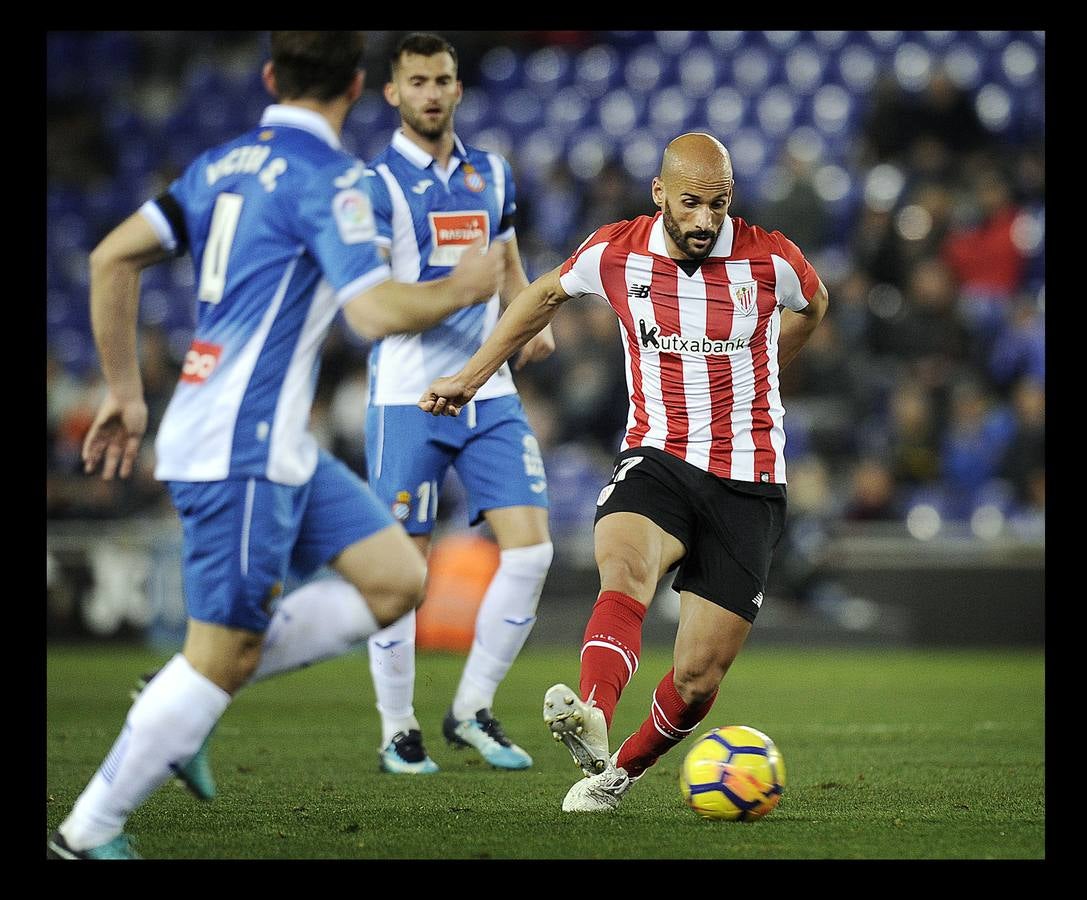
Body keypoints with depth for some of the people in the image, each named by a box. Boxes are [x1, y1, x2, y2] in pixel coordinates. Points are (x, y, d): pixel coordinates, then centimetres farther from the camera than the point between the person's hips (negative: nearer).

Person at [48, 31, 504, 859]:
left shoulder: (226, 163, 12)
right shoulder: (327, 178, -12)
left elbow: (113, 257, 10)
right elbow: (376, 312, -22)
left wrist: (124, 391, 15)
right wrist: (461, 288, -4)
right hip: (242, 451, -9)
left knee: (397, 580, 7)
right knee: (223, 657, -3)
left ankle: (184, 705, 9)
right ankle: (87, 835, 5)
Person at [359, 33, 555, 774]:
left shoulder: (491, 175, 12)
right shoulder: (376, 184, -6)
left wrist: (536, 323, 4)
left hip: (489, 393, 5)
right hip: (408, 398, -5)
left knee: (531, 546, -5)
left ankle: (473, 712, 9)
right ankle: (398, 731, 12)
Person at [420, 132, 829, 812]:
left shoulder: (769, 259, -7)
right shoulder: (616, 252, -4)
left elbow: (812, 305, 17)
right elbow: (548, 294, 18)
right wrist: (471, 377, 21)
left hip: (748, 483, 0)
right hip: (657, 457, 0)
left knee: (698, 677, -3)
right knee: (623, 566, -35)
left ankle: (622, 769, 25)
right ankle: (591, 719, -58)